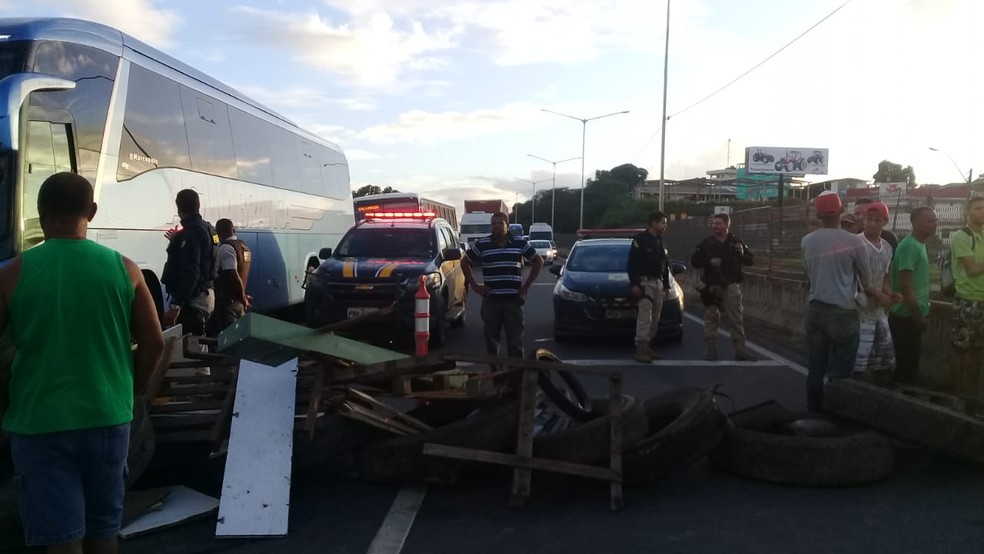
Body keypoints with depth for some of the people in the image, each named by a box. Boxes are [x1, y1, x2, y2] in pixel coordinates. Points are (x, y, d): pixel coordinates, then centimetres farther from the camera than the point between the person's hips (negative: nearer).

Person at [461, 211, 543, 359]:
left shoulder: (520, 243, 3)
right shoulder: (481, 244, 2)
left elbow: (538, 261, 13)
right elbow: (464, 262, 13)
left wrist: (527, 285, 6)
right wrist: (474, 285, 5)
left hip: (513, 299, 0)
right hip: (490, 300, 1)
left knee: (515, 339, 1)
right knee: (491, 338, 8)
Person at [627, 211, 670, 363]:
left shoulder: (660, 241, 16)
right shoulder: (640, 239, -8)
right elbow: (632, 263, -13)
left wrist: (666, 285, 18)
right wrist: (634, 284, -20)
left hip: (658, 283, 8)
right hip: (644, 282, -8)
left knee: (655, 318, 8)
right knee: (645, 315, -15)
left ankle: (648, 346, 17)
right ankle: (641, 349, -17)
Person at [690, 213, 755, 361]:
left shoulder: (736, 242, 6)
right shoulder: (706, 243, 6)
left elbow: (751, 261, 11)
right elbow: (694, 261, 4)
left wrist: (742, 254, -11)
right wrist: (710, 262, -12)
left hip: (731, 285, -1)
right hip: (712, 286, 1)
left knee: (736, 318, -5)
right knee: (711, 318, 3)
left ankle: (740, 350, -2)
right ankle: (711, 351, 10)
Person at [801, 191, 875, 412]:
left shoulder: (806, 242, 2)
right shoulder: (853, 241, -9)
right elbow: (867, 278, 4)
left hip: (815, 310, 4)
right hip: (844, 312, -4)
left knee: (815, 370, 10)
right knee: (840, 373, 1)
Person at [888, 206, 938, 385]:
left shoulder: (919, 244, 13)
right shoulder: (910, 246, -17)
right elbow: (905, 283, -22)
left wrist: (919, 314, 18)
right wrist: (917, 315, -20)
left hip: (912, 315, 10)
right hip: (907, 316, -10)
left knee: (910, 362, 16)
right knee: (907, 364, -2)